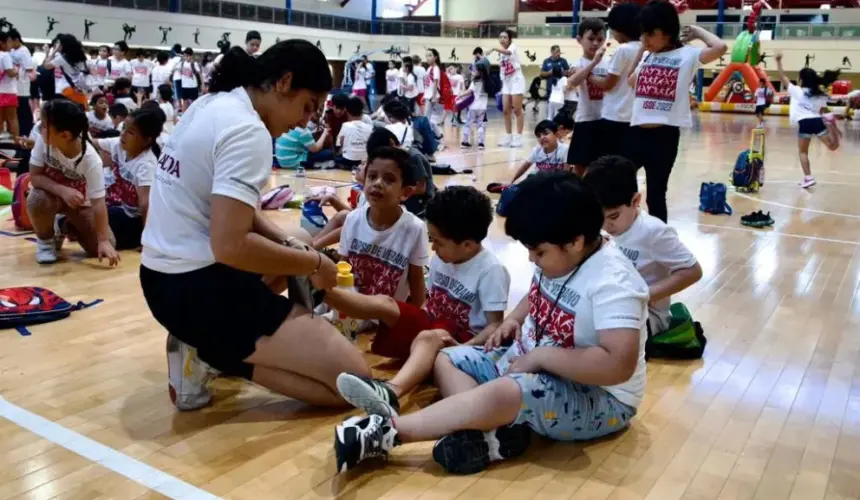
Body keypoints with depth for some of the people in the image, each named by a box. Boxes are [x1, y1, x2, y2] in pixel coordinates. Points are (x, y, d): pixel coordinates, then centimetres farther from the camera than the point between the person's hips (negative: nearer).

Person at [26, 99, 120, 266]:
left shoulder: (90, 160, -34)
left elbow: (98, 203, -31)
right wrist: (63, 190, -38)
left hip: (81, 203, -1)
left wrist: (104, 241, -35)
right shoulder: (43, 139, -25)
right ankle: (46, 240, -3)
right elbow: (35, 177, -19)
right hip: (53, 195, 1)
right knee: (37, 200, -36)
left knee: (99, 248, -15)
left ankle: (67, 226, 19)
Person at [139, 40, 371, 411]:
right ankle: (209, 352, -5)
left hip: (162, 276, 10)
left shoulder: (211, 104, 11)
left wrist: (287, 242, 8)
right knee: (353, 378, -11)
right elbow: (230, 246, -27)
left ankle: (205, 343, 16)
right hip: (198, 289, -10)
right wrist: (312, 263, -13)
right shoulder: (248, 131, -18)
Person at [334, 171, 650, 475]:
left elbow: (618, 365, -35)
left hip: (598, 398, -10)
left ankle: (386, 433, -31)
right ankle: (495, 431, -25)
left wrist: (542, 355, -26)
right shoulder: (557, 257, 0)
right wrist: (515, 319, 1)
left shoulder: (612, 283, -26)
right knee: (445, 359, 2)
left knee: (502, 393, -37)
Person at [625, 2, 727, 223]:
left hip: (664, 135, -6)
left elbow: (719, 47, -20)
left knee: (656, 194, 5)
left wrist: (697, 31, -3)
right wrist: (642, 49, 17)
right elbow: (631, 82, 25)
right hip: (636, 132, 6)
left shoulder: (687, 55, -5)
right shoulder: (648, 57, 14)